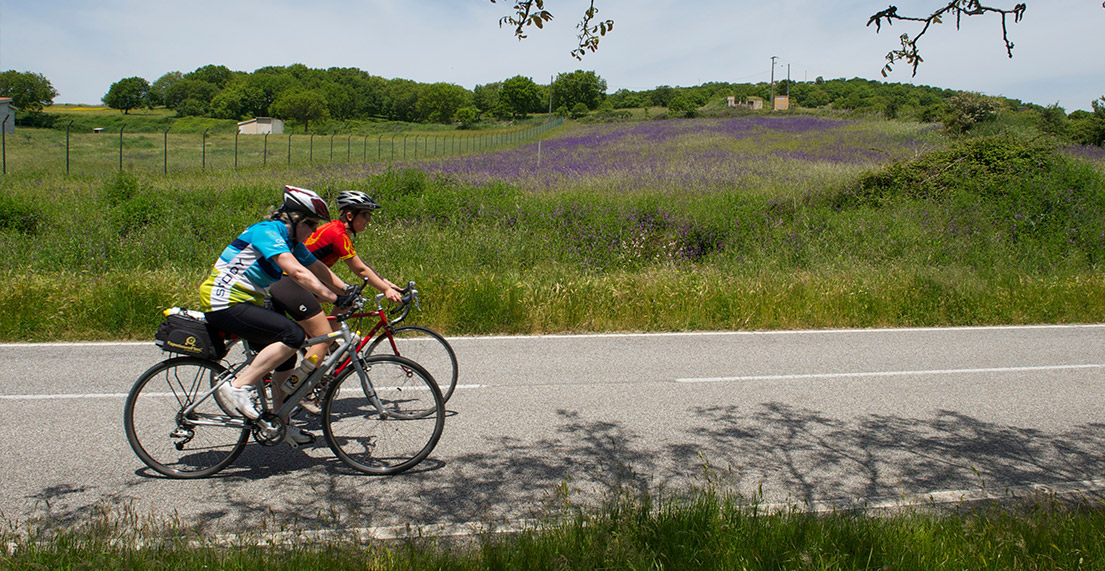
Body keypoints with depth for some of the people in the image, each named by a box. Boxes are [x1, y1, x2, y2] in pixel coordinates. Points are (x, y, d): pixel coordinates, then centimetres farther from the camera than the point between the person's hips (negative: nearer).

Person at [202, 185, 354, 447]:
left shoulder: (292, 242, 10)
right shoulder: (267, 232, -19)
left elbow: (321, 271, 15)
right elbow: (297, 273, -32)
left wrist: (349, 292, 6)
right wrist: (335, 298, -36)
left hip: (244, 303, 10)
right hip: (225, 303, -10)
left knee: (285, 357, 9)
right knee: (293, 334, -22)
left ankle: (282, 425, 22)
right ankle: (238, 387, -17)